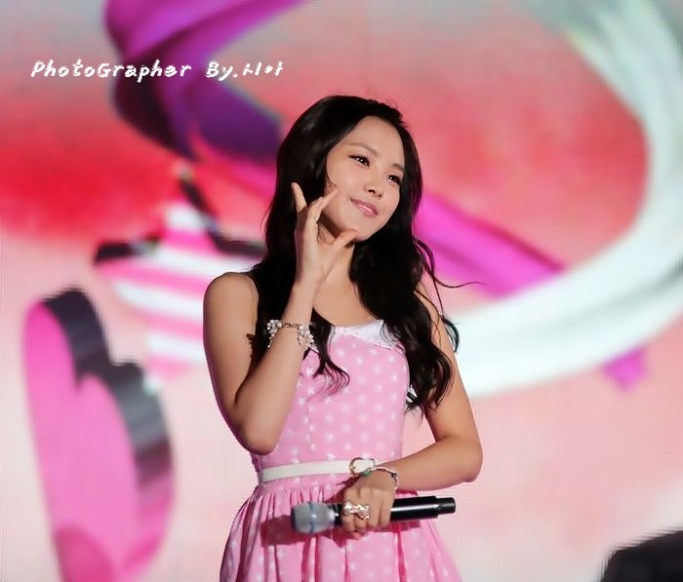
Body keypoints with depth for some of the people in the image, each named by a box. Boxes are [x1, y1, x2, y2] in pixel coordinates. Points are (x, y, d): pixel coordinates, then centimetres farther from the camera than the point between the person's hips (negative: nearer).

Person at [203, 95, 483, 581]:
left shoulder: (408, 295, 9)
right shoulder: (238, 294, 0)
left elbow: (465, 451, 5)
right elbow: (257, 429, -15)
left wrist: (387, 477, -15)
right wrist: (306, 285, -12)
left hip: (388, 543, 3)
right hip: (290, 541, -2)